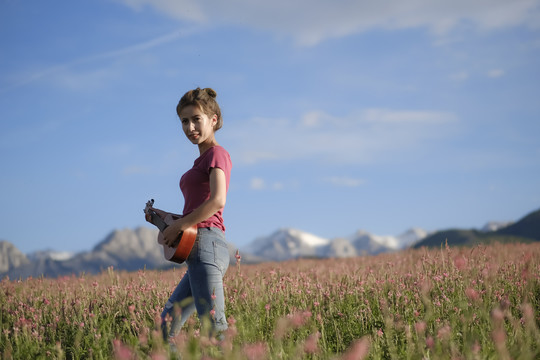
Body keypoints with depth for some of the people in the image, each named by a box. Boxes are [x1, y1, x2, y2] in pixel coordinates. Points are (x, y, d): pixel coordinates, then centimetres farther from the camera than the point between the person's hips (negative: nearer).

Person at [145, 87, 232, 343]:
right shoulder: (203, 160, 23)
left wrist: (179, 225, -13)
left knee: (215, 328, -12)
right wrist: (166, 218, 11)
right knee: (167, 325, 13)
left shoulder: (216, 154, -3)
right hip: (199, 251, 10)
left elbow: (217, 200, -19)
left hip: (206, 245, -10)